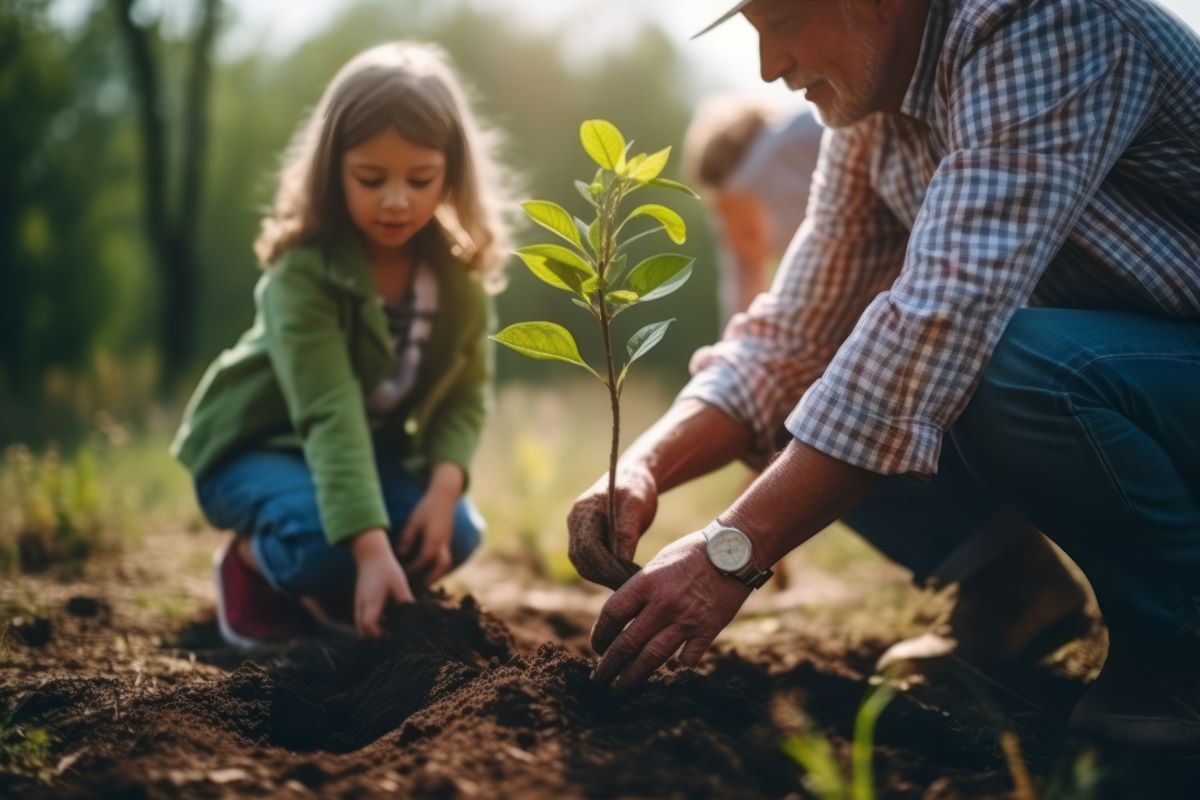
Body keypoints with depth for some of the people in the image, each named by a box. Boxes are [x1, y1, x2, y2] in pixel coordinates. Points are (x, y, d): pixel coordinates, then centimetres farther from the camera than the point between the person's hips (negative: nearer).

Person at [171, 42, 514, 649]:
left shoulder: (459, 271, -12)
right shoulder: (305, 271, -30)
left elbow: (466, 394, -9)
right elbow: (330, 414, -38)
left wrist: (444, 486, -29)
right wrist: (371, 548, -47)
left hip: (376, 450, 6)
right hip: (255, 444, -5)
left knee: (456, 534, -20)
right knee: (329, 544, -34)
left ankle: (313, 589, 6)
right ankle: (254, 560, 2)